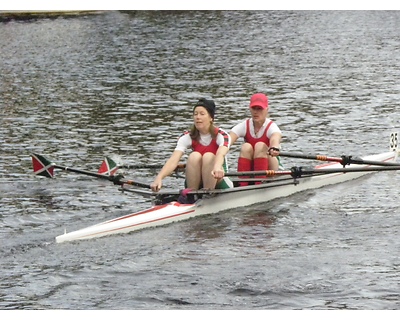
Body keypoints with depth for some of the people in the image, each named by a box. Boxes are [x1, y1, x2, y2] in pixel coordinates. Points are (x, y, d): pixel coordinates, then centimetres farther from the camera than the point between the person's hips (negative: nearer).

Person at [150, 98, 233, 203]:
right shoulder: (188, 137, -4)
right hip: (196, 182, 2)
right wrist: (159, 178, -39)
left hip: (217, 182, -2)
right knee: (194, 156, -25)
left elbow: (221, 154, -34)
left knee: (208, 156, -28)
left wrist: (217, 168, -59)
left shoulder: (222, 135, -11)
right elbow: (173, 160, -19)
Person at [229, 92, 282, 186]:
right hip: (250, 171, 3)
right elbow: (229, 139, -22)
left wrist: (274, 148, -65)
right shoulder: (244, 126, -3)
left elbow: (275, 138, -39)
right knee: (246, 147, -24)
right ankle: (242, 186, -32)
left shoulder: (271, 127, -13)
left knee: (260, 146, -27)